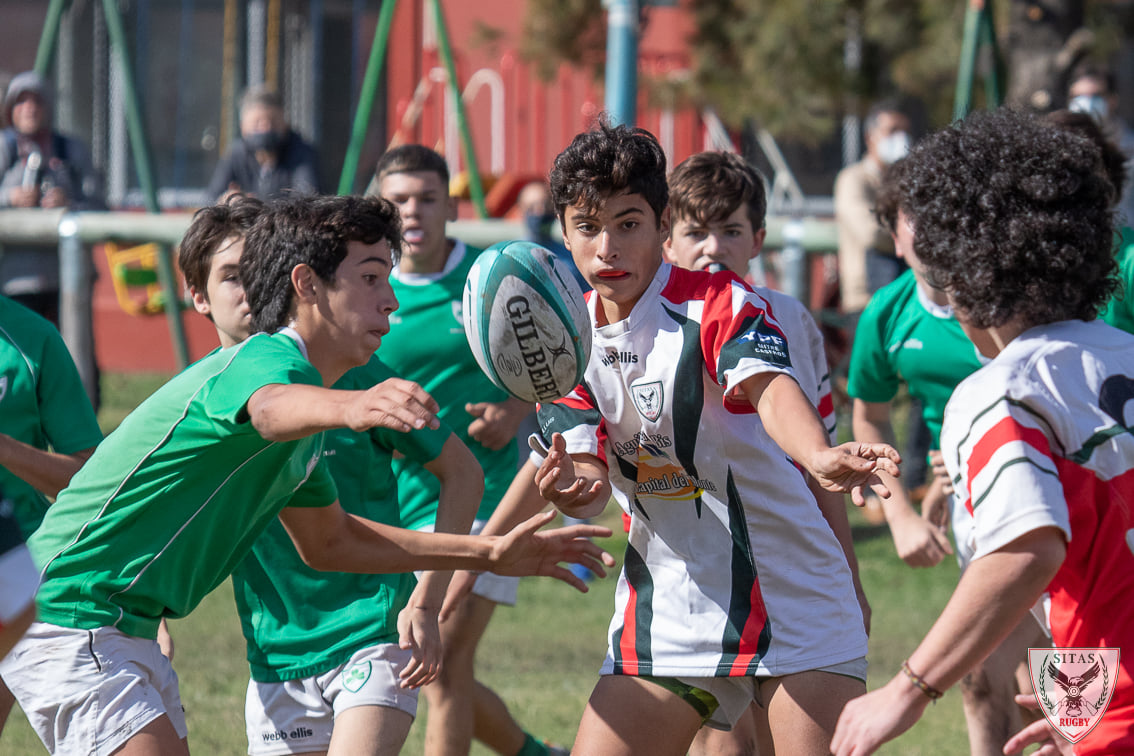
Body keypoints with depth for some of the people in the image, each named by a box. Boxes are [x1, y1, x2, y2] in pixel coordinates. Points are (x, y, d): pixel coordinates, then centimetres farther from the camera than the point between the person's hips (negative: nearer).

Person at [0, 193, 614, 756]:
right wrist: (353, 406, -68)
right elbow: (272, 408, -44)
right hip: (66, 620, -11)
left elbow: (328, 541, 28)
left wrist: (489, 554, 26)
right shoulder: (265, 361, -17)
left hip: (127, 633, 11)